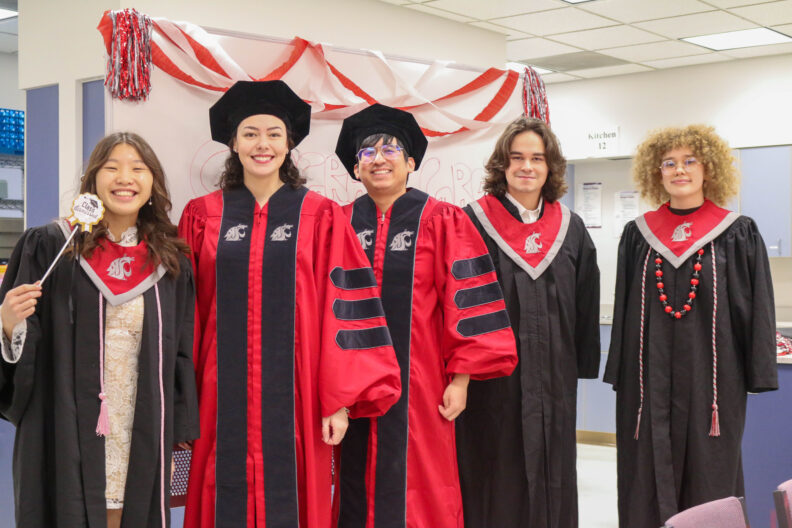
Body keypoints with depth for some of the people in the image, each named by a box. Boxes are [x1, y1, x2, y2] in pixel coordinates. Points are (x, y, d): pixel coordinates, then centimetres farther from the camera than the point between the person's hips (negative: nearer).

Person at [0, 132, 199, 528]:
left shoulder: (170, 263, 6)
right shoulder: (48, 246, -2)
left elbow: (180, 358, 10)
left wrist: (175, 437, 9)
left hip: (142, 439, 2)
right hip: (67, 438, -2)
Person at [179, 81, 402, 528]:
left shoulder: (321, 218, 1)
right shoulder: (202, 217, 6)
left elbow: (344, 307, -2)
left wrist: (340, 399, -6)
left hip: (295, 401, -1)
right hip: (224, 400, 1)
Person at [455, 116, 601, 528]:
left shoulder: (571, 229, 8)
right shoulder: (474, 223, -2)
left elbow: (586, 308, 11)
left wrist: (583, 368, 8)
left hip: (552, 379, 3)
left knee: (550, 476, 9)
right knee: (494, 479, 2)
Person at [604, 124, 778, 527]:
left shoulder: (738, 235, 0)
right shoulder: (638, 235, 6)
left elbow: (756, 308, 0)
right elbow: (624, 308, 10)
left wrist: (757, 377, -5)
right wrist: (619, 374, 6)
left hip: (710, 374, -2)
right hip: (650, 375, 2)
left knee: (708, 479, 5)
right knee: (646, 479, 6)